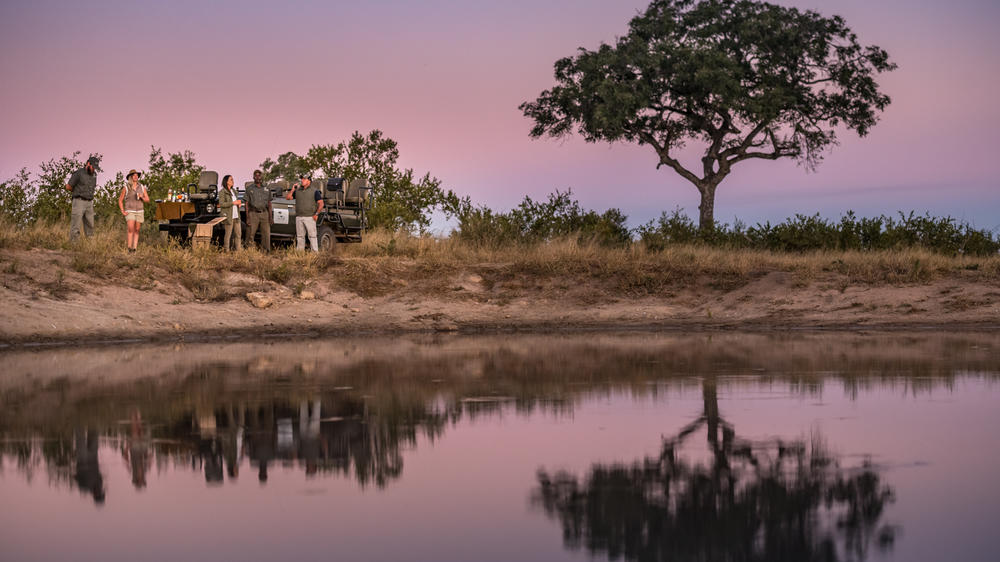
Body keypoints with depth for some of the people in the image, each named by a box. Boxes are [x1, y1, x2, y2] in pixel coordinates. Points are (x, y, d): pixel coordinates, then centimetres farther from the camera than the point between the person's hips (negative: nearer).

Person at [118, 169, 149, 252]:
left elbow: (147, 200, 10)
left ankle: (134, 248, 5)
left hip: (139, 212, 3)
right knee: (130, 229, -19)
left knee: (136, 231, 2)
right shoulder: (126, 188, -1)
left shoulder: (142, 188, 8)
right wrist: (122, 211, -5)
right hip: (129, 212, -3)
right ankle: (129, 248, -18)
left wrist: (141, 197, -11)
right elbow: (120, 200, 5)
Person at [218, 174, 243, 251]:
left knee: (239, 234, 4)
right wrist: (233, 203, -19)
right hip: (228, 217, -7)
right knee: (228, 234, -2)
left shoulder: (233, 190, 15)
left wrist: (239, 203, 3)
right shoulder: (222, 192, -7)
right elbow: (221, 204, -16)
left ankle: (239, 249, 9)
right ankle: (226, 250, 6)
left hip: (236, 216, 7)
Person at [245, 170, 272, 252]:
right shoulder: (250, 189, 5)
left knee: (266, 234, -3)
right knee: (250, 234, -4)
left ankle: (265, 251, 1)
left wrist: (270, 217, 7)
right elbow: (247, 204, 3)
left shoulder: (266, 189, 13)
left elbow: (269, 203, 15)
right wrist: (247, 218, -5)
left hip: (264, 213, 2)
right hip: (253, 214, -2)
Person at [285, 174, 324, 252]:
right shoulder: (297, 191, 14)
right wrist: (292, 190, 0)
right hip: (299, 217, 5)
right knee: (300, 236, 7)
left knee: (312, 236, -6)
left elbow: (321, 203, -3)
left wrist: (316, 214, -10)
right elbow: (287, 197, 14)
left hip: (309, 217, -5)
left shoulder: (314, 191, 0)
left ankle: (315, 252, -6)